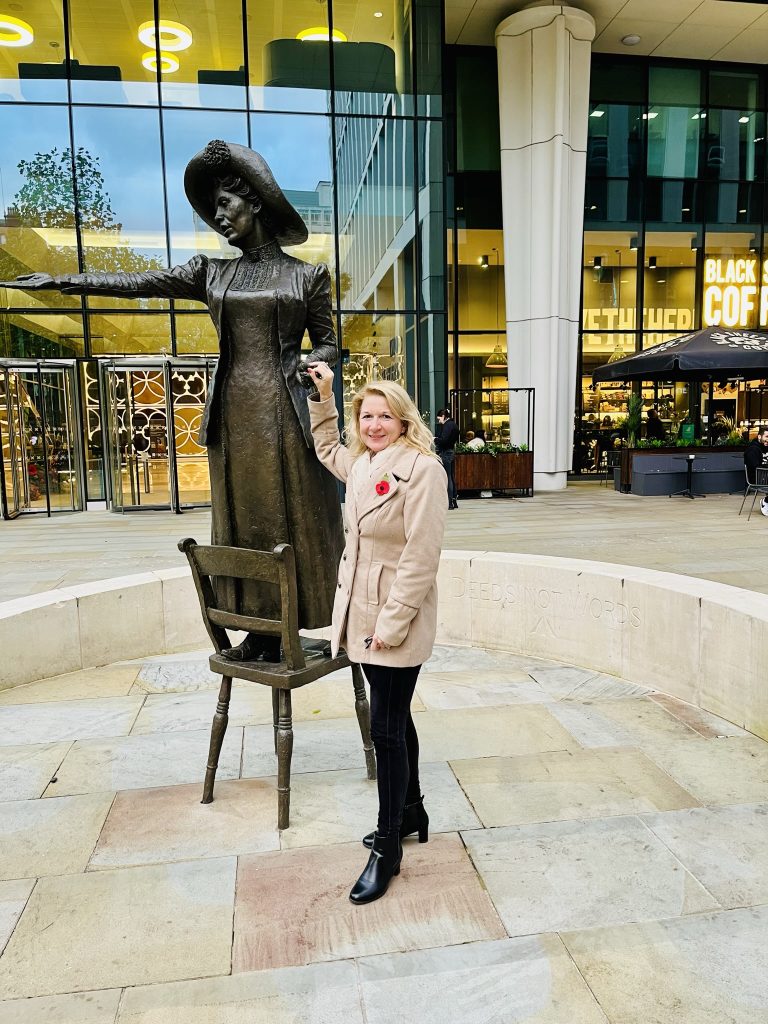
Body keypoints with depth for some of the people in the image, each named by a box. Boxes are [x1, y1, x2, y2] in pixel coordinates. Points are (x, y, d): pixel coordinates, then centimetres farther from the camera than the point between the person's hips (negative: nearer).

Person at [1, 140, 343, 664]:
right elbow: (137, 283, 12)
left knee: (292, 521, -1)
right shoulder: (211, 272, 13)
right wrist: (61, 280, 9)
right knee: (243, 522, 5)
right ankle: (261, 631, 14)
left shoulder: (307, 275, 5)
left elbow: (328, 344, 8)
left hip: (283, 413, -4)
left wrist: (312, 363, -14)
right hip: (233, 412, 4)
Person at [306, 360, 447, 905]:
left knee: (388, 729, 0)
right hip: (363, 614, 8)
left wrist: (393, 621, -22)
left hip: (398, 620, -8)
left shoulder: (421, 467, -16)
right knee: (395, 717, 20)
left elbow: (422, 554, -21)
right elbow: (325, 447, 33)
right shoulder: (360, 462, 9)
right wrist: (323, 395, 26)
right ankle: (411, 813, 39)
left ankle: (388, 850, 17)